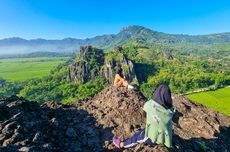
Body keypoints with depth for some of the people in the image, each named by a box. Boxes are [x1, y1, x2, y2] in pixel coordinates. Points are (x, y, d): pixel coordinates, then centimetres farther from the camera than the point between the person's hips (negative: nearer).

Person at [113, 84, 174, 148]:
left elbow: (145, 106, -2)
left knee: (136, 136, 17)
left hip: (154, 137, -5)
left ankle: (121, 144, 38)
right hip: (166, 138, 5)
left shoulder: (151, 105, -26)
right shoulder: (170, 111, -16)